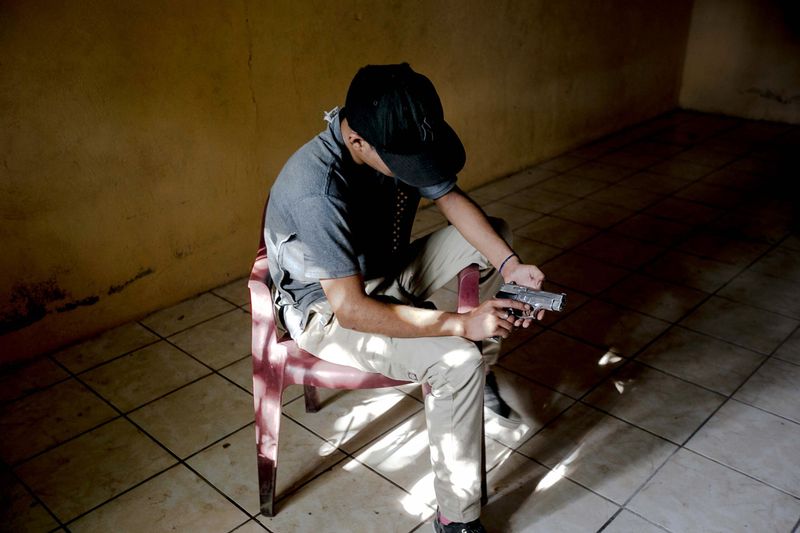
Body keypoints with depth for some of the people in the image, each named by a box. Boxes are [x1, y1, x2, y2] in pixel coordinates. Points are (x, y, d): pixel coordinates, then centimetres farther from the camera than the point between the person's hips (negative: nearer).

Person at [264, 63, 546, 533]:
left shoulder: (401, 139, -14)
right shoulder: (319, 190, -36)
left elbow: (452, 200, -4)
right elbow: (350, 308, -36)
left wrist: (509, 265, -19)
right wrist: (461, 324, -35)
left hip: (386, 272, 8)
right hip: (327, 311, -8)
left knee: (498, 233, 6)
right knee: (459, 360, -27)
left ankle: (486, 364, 21)